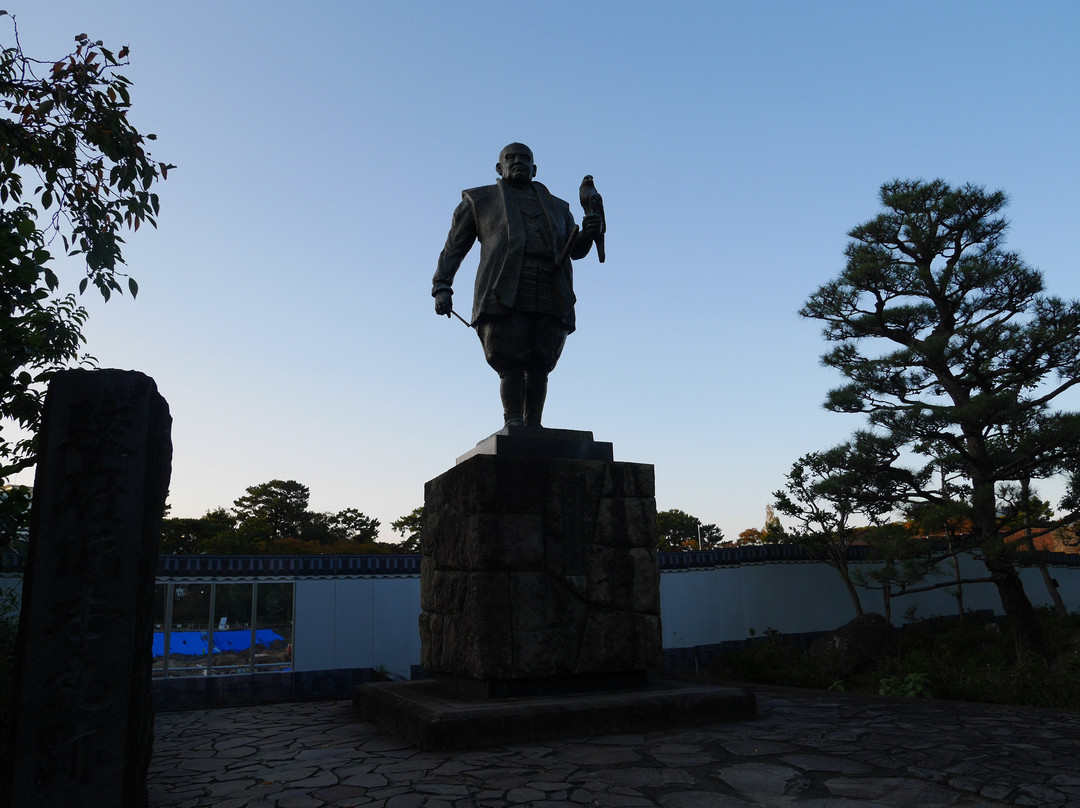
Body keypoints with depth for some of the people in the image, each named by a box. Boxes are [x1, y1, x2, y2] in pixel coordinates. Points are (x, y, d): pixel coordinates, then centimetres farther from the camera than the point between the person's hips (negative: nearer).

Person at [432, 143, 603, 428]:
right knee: (510, 362, -13)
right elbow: (453, 248, 19)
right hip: (504, 295, -2)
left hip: (550, 298, 2)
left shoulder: (557, 207, 30)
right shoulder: (479, 201, 23)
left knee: (539, 366, -6)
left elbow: (576, 250, 22)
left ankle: (533, 428, -5)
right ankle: (513, 422, -12)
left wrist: (588, 233, -1)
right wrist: (442, 287, 6)